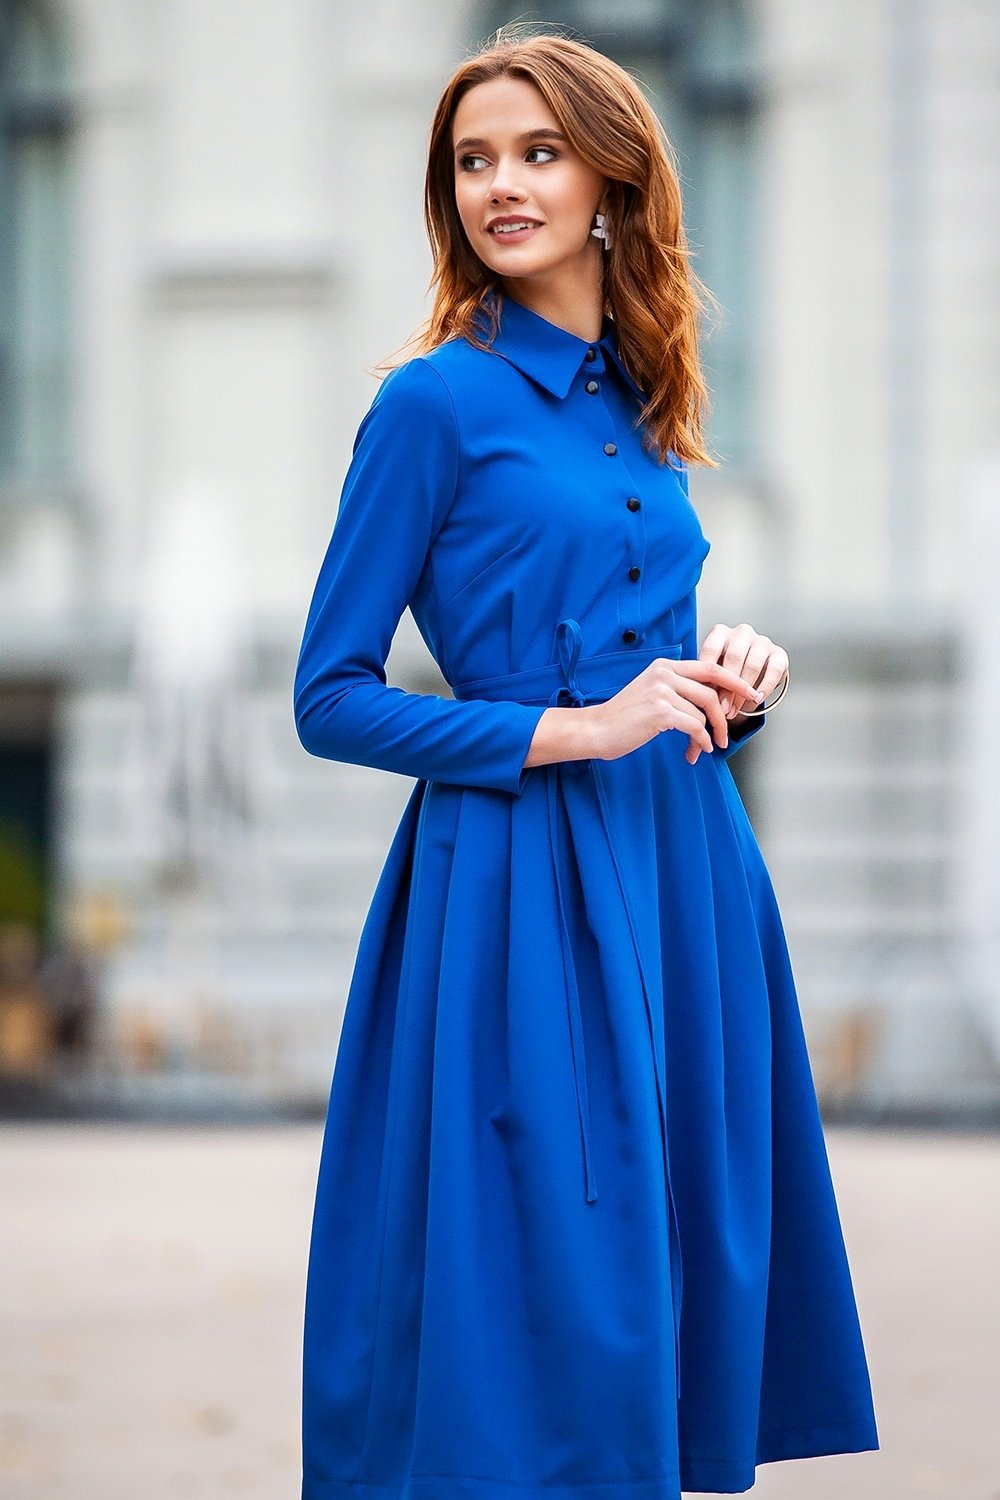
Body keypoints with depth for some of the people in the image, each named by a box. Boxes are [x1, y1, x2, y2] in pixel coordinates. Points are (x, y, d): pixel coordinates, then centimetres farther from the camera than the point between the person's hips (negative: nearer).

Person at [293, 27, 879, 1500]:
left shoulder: (641, 406, 13)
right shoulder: (438, 400, -6)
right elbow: (330, 699, -7)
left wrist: (731, 677, 0)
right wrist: (580, 729, -14)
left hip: (685, 871, 6)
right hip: (521, 879, -6)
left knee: (683, 1261, 8)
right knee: (543, 1290, -5)